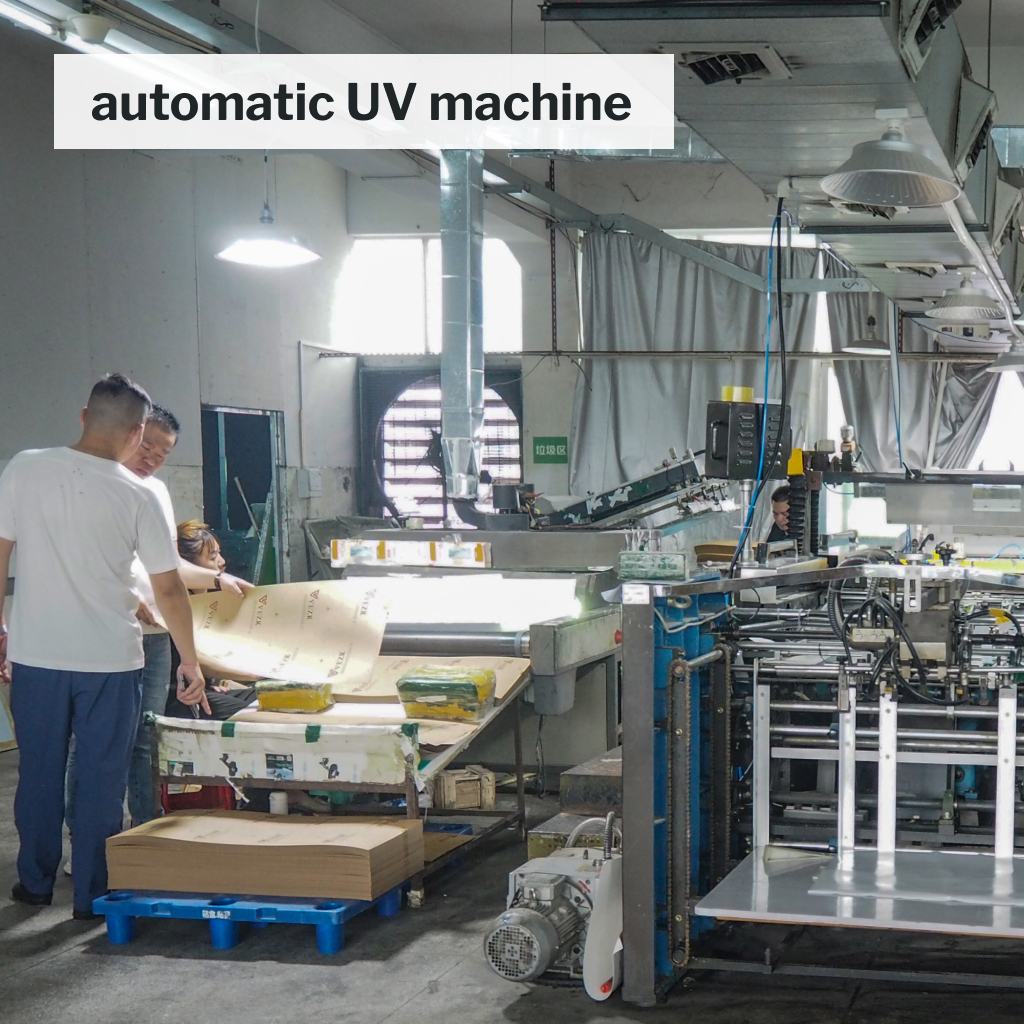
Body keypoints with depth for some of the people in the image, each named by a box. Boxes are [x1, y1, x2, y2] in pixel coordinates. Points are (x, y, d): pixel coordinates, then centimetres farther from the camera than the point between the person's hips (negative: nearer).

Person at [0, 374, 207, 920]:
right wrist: (190, 663, 8)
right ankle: (92, 894, 14)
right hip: (110, 661, -2)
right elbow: (168, 591, -4)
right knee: (101, 780, 8)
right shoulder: (136, 496, -7)